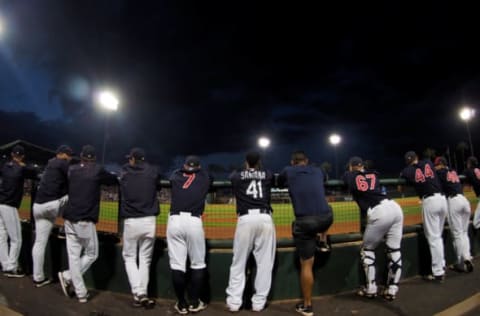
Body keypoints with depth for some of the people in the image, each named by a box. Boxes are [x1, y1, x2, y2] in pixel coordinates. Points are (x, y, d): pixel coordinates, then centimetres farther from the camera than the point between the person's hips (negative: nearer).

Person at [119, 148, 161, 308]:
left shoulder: (124, 171, 6)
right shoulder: (153, 171, 5)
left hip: (130, 222, 0)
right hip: (149, 221, 1)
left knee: (129, 257, 15)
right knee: (145, 259, 12)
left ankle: (138, 294, 5)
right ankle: (142, 294, 13)